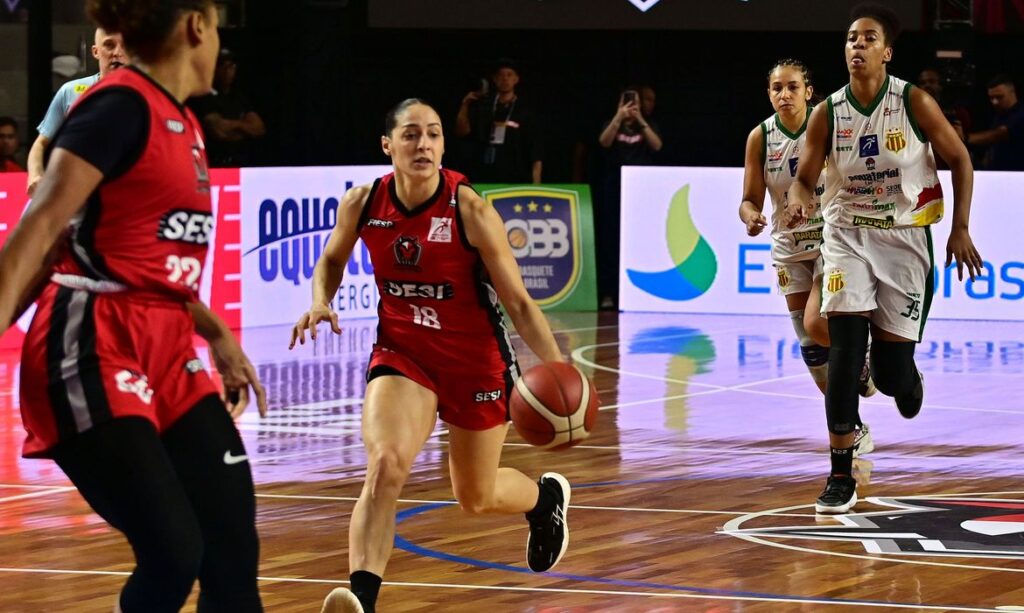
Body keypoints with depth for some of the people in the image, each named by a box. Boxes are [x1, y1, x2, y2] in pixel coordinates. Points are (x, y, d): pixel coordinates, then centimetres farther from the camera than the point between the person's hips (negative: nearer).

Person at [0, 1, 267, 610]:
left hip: (167, 352, 9)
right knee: (174, 553, -15)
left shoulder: (183, 125, 16)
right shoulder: (119, 106, -11)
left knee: (232, 544, 2)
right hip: (94, 353, -9)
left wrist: (219, 336, 29)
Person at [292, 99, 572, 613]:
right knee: (385, 464, -26)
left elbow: (518, 302, -16)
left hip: (476, 359, -1)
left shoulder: (470, 211, -21)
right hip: (402, 352, 2)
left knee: (477, 498, 14)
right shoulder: (362, 204, -11)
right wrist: (320, 302, -9)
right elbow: (332, 260, 12)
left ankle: (546, 496, 50)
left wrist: (558, 370, -27)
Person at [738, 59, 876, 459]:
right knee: (811, 347, 4)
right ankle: (853, 430, 18)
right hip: (789, 245, 4)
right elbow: (751, 199, 0)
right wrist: (751, 218, -22)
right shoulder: (760, 137, -4)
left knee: (816, 325, -24)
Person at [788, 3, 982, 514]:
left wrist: (960, 229, -3)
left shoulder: (914, 103, -9)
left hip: (904, 237, -1)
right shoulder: (827, 114, -5)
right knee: (844, 349, -16)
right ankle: (841, 476, -11)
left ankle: (907, 378, 40)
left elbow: (959, 159, 1)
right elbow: (805, 178, 3)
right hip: (847, 236, 1)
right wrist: (800, 200, -21)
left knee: (892, 371, -2)